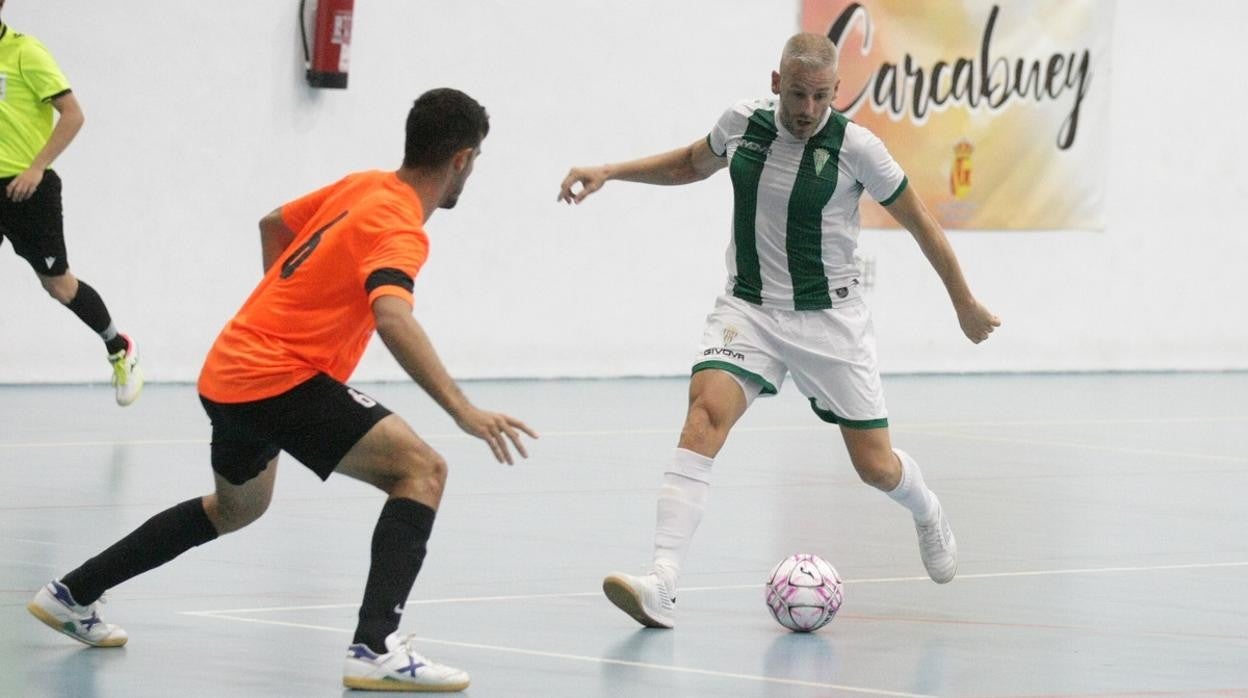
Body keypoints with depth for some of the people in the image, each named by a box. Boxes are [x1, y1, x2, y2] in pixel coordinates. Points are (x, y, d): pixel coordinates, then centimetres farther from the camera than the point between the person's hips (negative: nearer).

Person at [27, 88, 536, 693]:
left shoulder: (362, 186, 9)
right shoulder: (400, 230, -18)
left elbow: (273, 225, 25)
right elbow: (393, 320, -36)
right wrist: (462, 410, -42)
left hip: (229, 370, 9)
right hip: (279, 378, -9)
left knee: (236, 507, 33)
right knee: (421, 469, -16)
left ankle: (71, 595, 42)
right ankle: (376, 649, -28)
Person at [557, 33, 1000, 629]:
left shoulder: (855, 147, -14)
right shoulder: (743, 122, -4)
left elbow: (919, 221, -1)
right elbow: (692, 163, 19)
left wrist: (964, 304, 6)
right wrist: (610, 172, 8)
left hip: (829, 318, -2)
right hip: (747, 309, 2)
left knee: (875, 467, 3)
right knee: (705, 414, -25)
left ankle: (928, 515, 44)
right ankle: (660, 585, -34)